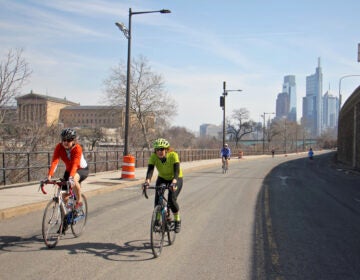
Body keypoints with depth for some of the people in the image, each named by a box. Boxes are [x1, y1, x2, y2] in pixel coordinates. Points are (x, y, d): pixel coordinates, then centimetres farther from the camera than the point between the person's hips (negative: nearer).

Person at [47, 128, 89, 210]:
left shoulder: (77, 148, -30)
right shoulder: (59, 147, -20)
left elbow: (75, 164, -42)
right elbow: (54, 161, -30)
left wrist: (71, 177, -57)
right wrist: (49, 175, -44)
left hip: (82, 169, -4)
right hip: (69, 170, 4)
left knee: (74, 179, -38)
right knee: (65, 196, -2)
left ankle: (79, 201, -16)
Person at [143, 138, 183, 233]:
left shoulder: (173, 155, -31)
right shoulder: (153, 157, -24)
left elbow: (177, 170, -41)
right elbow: (150, 170, -35)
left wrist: (174, 182, -59)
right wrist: (147, 181, -54)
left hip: (176, 179, -3)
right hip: (162, 178, 3)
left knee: (172, 200, -22)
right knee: (157, 200, -17)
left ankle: (177, 220, 3)